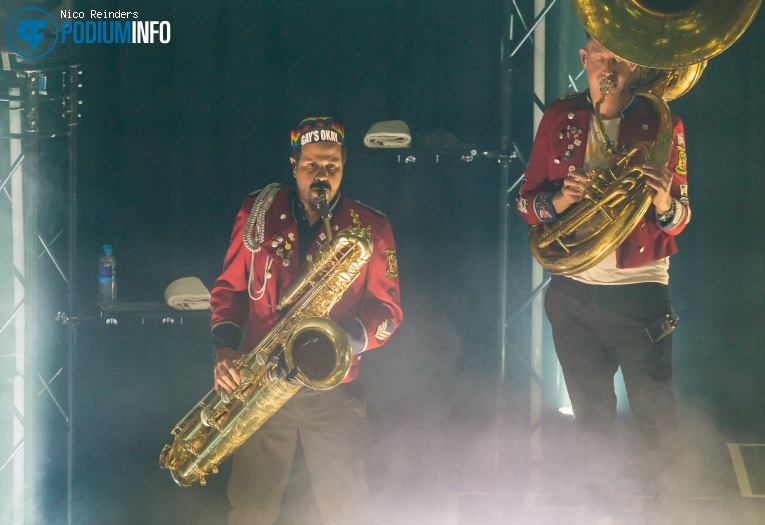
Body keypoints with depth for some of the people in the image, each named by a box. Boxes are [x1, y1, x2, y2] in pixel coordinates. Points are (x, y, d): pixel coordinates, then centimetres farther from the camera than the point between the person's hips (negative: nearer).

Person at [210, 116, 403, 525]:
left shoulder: (370, 227, 2)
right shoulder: (258, 212, 7)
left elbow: (388, 309, 2)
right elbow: (229, 287, 12)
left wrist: (345, 338, -17)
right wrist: (225, 347, -4)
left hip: (333, 391, -1)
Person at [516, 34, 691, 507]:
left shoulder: (662, 125, -1)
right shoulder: (560, 118, 5)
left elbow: (680, 218, 1)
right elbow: (527, 201, 6)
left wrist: (665, 205, -23)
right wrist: (561, 199, -16)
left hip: (639, 291, -2)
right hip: (573, 291, 3)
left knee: (656, 415, -2)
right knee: (591, 414, 12)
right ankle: (599, 496, 26)